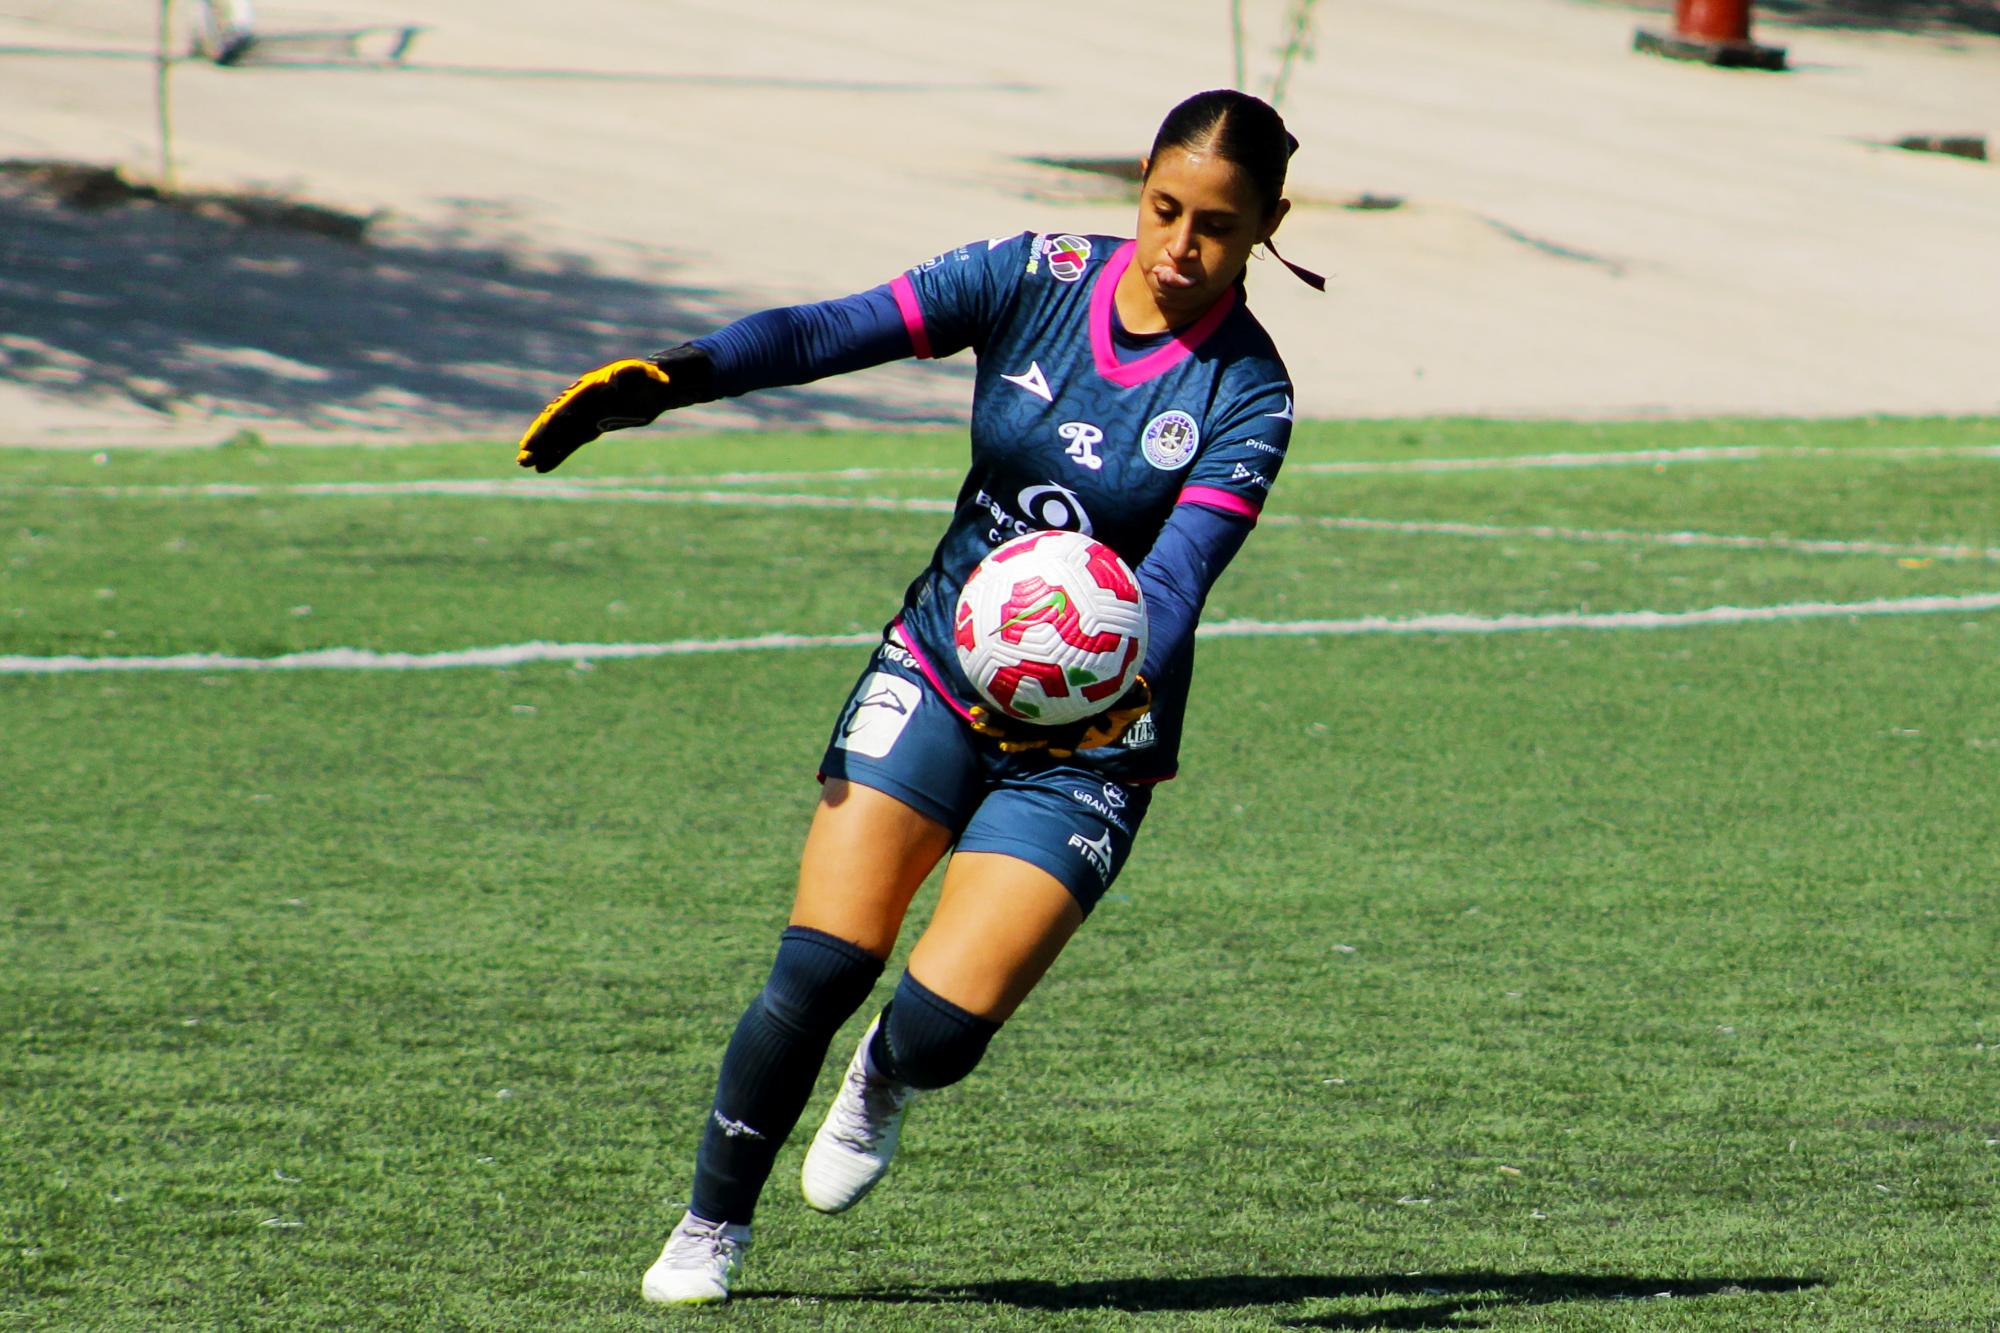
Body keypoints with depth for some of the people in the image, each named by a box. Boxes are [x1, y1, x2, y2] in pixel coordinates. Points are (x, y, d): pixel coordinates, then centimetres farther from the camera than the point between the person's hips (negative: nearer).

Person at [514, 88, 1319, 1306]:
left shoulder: (1245, 395, -11)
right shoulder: (1033, 282, -6)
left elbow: (1179, 569, -25)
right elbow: (834, 333, -16)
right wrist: (672, 377, -33)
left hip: (1088, 738, -2)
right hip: (938, 673, 2)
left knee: (942, 1027, -14)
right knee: (819, 972, -12)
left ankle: (885, 1080, 23)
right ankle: (713, 1225, 10)